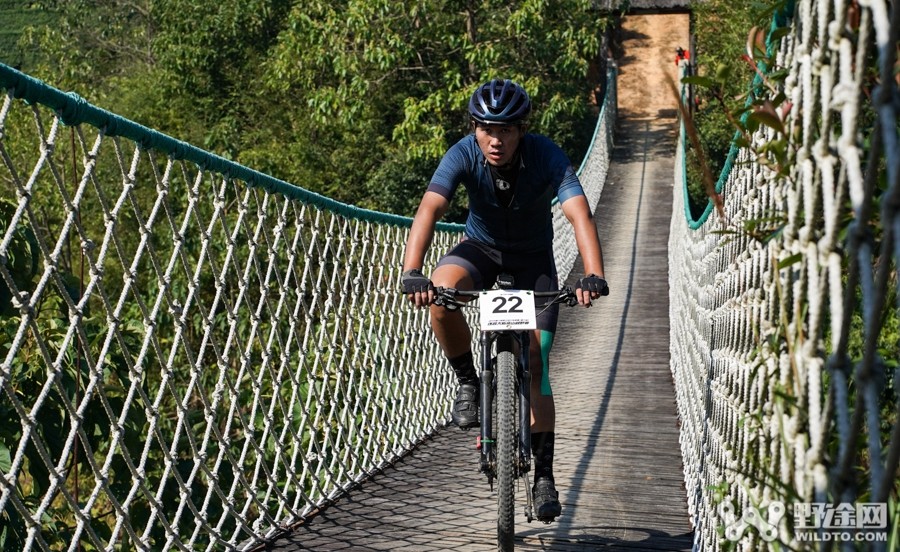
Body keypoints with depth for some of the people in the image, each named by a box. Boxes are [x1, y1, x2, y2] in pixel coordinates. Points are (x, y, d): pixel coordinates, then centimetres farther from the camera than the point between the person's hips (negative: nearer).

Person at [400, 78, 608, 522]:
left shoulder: (547, 157, -28)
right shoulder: (463, 155, -26)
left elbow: (580, 215, -40)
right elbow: (429, 209, -39)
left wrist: (593, 276, -57)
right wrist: (412, 273, -55)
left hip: (533, 257, -1)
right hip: (481, 246, 1)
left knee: (535, 365, -10)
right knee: (439, 296, -34)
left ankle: (543, 477, 1)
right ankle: (468, 384, -9)